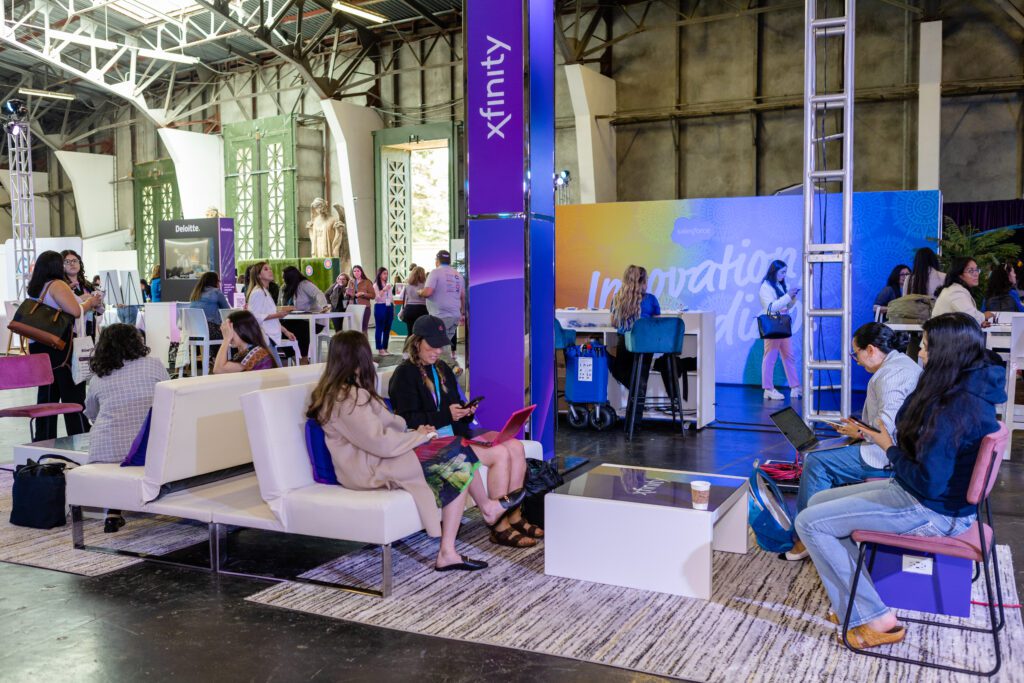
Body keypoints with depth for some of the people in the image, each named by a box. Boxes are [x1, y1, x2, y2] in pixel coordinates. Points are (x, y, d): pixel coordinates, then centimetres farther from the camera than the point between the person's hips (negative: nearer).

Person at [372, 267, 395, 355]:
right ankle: (380, 349, 0)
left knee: (387, 329, 8)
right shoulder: (376, 285, -3)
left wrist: (393, 309, 16)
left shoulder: (389, 284, 15)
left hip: (389, 307, 6)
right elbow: (376, 297, -13)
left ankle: (385, 348, 14)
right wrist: (384, 290, -21)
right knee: (379, 329, -3)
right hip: (380, 307, -6)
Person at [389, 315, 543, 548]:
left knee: (516, 447, -11)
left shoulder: (442, 369, 20)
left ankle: (514, 517, -5)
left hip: (457, 433, 8)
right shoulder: (404, 375, -5)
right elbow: (406, 422, -15)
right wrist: (446, 415, -23)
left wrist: (465, 412, -1)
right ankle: (499, 527, -16)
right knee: (500, 454, -24)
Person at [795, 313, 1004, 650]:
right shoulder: (969, 389, 4)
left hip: (933, 511, -10)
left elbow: (928, 483, -27)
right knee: (819, 502, 12)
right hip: (937, 496, 10)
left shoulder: (956, 408, -28)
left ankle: (874, 619, -1)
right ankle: (855, 603, 13)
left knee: (810, 522, -11)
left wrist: (888, 448, -12)